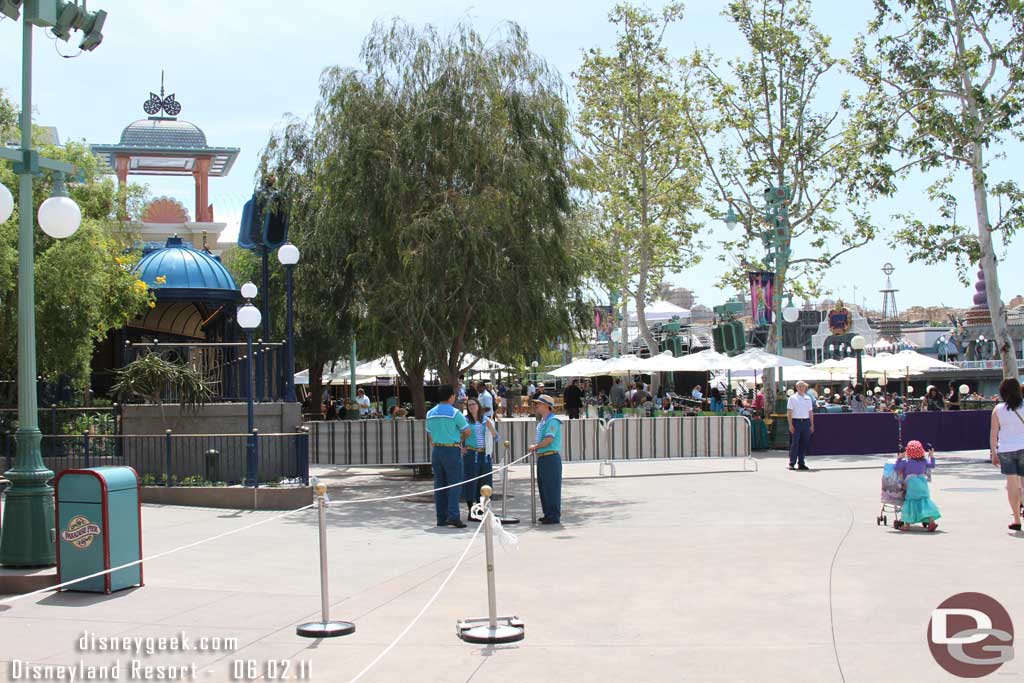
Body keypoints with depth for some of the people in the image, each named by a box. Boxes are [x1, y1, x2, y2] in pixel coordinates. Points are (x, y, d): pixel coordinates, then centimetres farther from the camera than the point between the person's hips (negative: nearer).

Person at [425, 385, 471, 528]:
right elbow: (467, 432, -2)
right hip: (452, 450, -6)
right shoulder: (455, 413, -10)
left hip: (436, 450, 6)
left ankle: (441, 518, 10)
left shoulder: (430, 413, 8)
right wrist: (460, 440, 19)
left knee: (439, 484, 9)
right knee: (454, 484, -3)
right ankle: (453, 516, -12)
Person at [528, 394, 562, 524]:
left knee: (551, 487, -5)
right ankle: (548, 514, 20)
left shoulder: (552, 421, -13)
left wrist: (535, 447, -10)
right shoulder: (542, 421, 17)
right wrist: (536, 448, 9)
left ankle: (554, 516, -1)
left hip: (551, 457, -10)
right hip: (542, 458, 10)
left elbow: (549, 439, -21)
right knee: (543, 487, 12)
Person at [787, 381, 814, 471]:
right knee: (795, 443, -6)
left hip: (806, 422, 4)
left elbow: (810, 412, 17)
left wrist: (812, 425, 12)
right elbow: (789, 413, -3)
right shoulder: (792, 398, 1)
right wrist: (791, 425, -11)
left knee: (804, 444, 5)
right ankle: (792, 463, -2)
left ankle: (801, 463, 12)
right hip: (796, 422, -4)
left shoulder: (808, 398, 14)